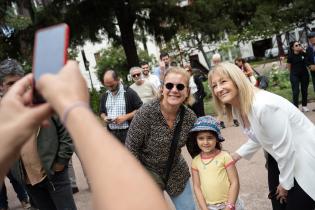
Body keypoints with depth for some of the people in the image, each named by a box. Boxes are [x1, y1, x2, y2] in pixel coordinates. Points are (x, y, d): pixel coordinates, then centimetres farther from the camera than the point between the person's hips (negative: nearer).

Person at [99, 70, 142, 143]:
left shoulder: (129, 92, -6)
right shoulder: (104, 96, 12)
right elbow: (102, 112, 22)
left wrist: (126, 117, -17)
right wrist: (104, 117, -1)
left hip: (128, 132, -5)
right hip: (111, 133, 5)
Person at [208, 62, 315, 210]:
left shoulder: (264, 105, -33)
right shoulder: (238, 108, -4)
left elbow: (285, 148, -26)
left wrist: (285, 183, -13)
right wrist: (236, 155, 5)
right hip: (283, 160, 8)